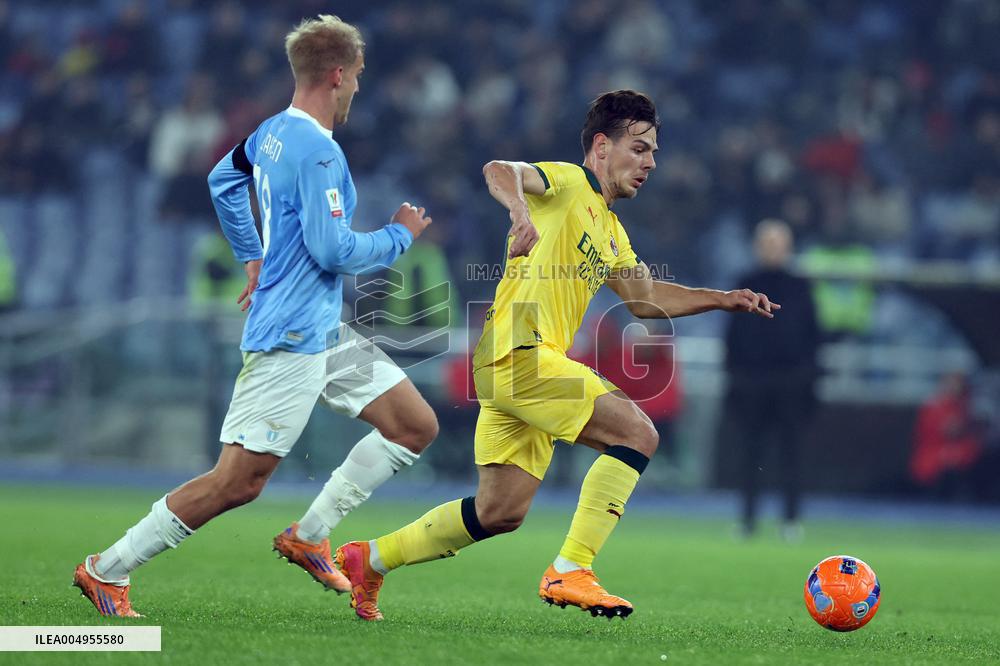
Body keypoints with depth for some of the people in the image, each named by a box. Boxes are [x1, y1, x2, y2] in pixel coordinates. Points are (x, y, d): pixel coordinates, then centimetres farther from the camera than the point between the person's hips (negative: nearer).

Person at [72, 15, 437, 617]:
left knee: (417, 427, 8)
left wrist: (254, 256, 34)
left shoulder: (272, 133, 11)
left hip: (327, 332, 10)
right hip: (291, 339, -10)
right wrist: (399, 235, -6)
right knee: (239, 481, -9)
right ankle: (108, 571, 0)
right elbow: (331, 250, -22)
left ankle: (309, 536, 11)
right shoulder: (318, 151, -19)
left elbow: (223, 180, 29)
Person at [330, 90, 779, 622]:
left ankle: (370, 559, 20)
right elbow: (498, 171, -23)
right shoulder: (566, 183, -4)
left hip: (526, 365, 9)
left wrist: (723, 299, 24)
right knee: (638, 434, -17)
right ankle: (569, 572, -18)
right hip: (518, 352, -9)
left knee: (500, 513, 9)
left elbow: (645, 298, 32)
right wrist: (521, 209, -44)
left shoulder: (611, 232, 23)